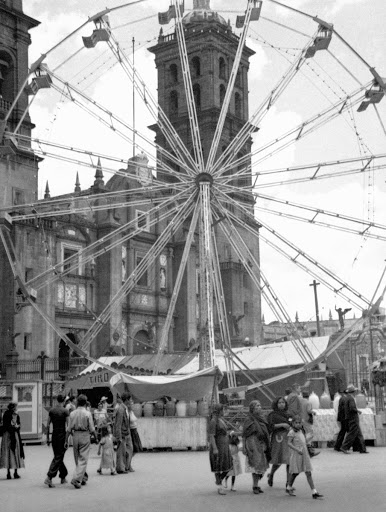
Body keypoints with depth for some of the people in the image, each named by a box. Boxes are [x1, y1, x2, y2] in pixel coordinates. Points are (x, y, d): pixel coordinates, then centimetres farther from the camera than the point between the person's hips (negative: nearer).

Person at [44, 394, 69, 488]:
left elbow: (48, 425, 4)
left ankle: (63, 477, 24)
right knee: (58, 458, -3)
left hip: (54, 436, 5)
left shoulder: (51, 411, 4)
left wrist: (48, 438, 11)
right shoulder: (65, 411, -8)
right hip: (62, 436, -5)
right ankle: (49, 478, -15)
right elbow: (68, 425, -11)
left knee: (58, 456, 16)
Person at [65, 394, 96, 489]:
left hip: (75, 436, 4)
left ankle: (84, 477, 28)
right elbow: (92, 429, -8)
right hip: (85, 436, -4)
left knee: (77, 459, 16)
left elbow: (69, 429, 1)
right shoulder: (87, 413, -10)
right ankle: (76, 479, -11)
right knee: (83, 459, 0)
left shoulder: (72, 413, 0)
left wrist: (66, 441, 7)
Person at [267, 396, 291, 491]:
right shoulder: (272, 415, 1)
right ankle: (271, 475, 25)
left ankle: (288, 482, 2)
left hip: (288, 438, 5)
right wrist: (281, 424, -15)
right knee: (278, 461, -4)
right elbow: (270, 426, -10)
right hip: (278, 438, -5)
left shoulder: (288, 414, 19)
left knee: (289, 460, -3)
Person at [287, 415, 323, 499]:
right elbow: (289, 443, -16)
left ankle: (314, 492, -5)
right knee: (295, 472, 4)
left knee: (308, 473, -1)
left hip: (304, 455, 6)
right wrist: (297, 450, -25)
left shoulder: (301, 431, 14)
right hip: (295, 454, -6)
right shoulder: (292, 432, -8)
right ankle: (289, 488, 27)